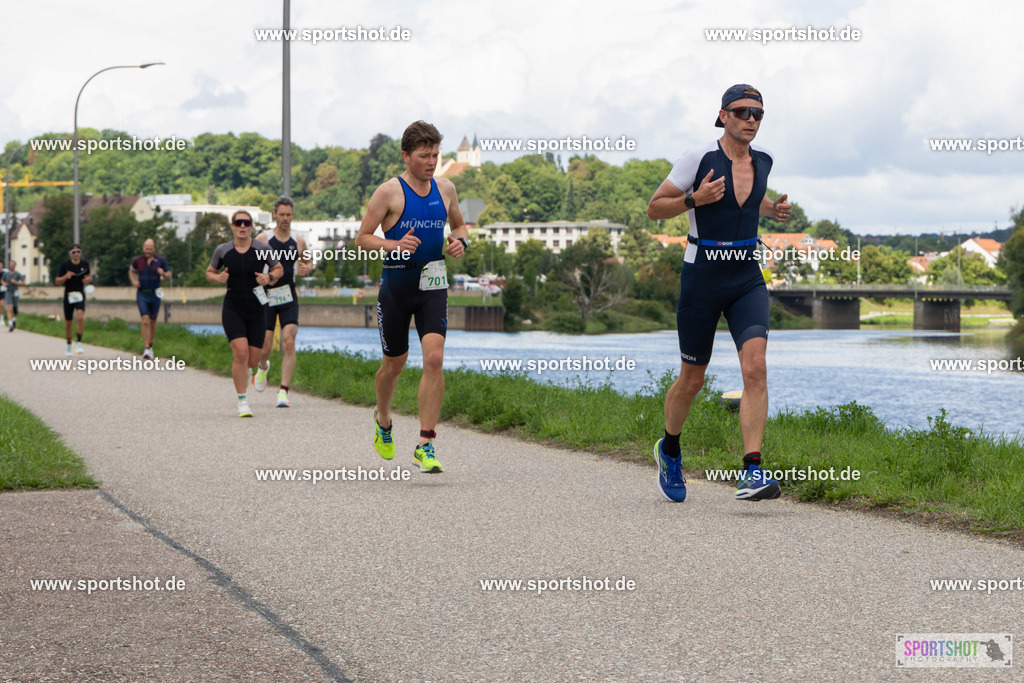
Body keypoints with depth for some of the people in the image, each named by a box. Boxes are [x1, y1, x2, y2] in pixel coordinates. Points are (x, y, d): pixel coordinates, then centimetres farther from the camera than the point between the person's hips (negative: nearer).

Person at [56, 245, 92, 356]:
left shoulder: (85, 264, 2)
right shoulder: (65, 265, -6)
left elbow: (89, 273, 21)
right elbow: (58, 282, -3)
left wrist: (88, 279, -2)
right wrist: (65, 277, -23)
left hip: (80, 295, 0)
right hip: (69, 295, 0)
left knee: (80, 317, -23)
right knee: (68, 322, 7)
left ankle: (79, 343, -17)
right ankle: (69, 345, 27)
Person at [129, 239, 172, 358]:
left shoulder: (161, 261, -2)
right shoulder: (137, 260, -1)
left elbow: (168, 277, 3)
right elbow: (131, 271, 18)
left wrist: (163, 274, -20)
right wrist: (133, 281, -2)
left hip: (155, 294, 1)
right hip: (142, 294, -1)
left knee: (152, 322, 12)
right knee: (145, 321, -15)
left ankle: (150, 345, 32)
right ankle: (146, 349, -17)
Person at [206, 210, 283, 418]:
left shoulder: (262, 249, -2)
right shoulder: (222, 250, 0)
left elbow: (279, 269, 11)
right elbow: (209, 272, 13)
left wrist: (269, 277, -11)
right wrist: (218, 278, -9)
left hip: (256, 309, 1)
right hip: (232, 309, -1)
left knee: (253, 359, 3)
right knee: (241, 352, -18)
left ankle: (245, 369, 43)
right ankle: (242, 401, -7)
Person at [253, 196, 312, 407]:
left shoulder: (298, 242, 6)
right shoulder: (263, 239, -2)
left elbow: (308, 261, 23)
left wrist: (306, 268, 0)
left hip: (289, 299, 1)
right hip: (266, 298, -1)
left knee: (289, 342, -14)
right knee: (265, 347, 1)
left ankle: (283, 391, -15)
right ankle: (263, 367, 39)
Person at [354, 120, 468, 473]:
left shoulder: (445, 188, 7)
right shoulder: (389, 192, -7)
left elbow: (459, 225, 23)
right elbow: (362, 238, -5)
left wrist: (460, 240, 0)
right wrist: (395, 245, -22)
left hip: (433, 284, 2)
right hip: (396, 284, -2)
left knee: (434, 358, -15)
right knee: (394, 364, 10)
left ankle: (425, 446, -14)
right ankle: (383, 419, 42)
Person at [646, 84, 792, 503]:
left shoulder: (763, 159, 6)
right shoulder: (700, 158, -10)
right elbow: (654, 209, -5)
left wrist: (773, 210, 6)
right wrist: (695, 199, -22)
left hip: (747, 280, 3)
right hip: (702, 279, -3)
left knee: (755, 368, -18)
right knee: (692, 380, 9)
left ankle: (752, 472, -22)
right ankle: (669, 449, 37)